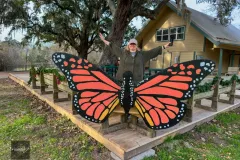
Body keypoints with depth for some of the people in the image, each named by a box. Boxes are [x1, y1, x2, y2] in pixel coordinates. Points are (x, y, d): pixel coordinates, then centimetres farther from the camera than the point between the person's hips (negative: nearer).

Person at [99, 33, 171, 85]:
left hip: (137, 80, 1)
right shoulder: (123, 53, 10)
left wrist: (164, 47, 16)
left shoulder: (142, 54, 12)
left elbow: (153, 51, 15)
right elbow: (113, 47, 14)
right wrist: (104, 40, 15)